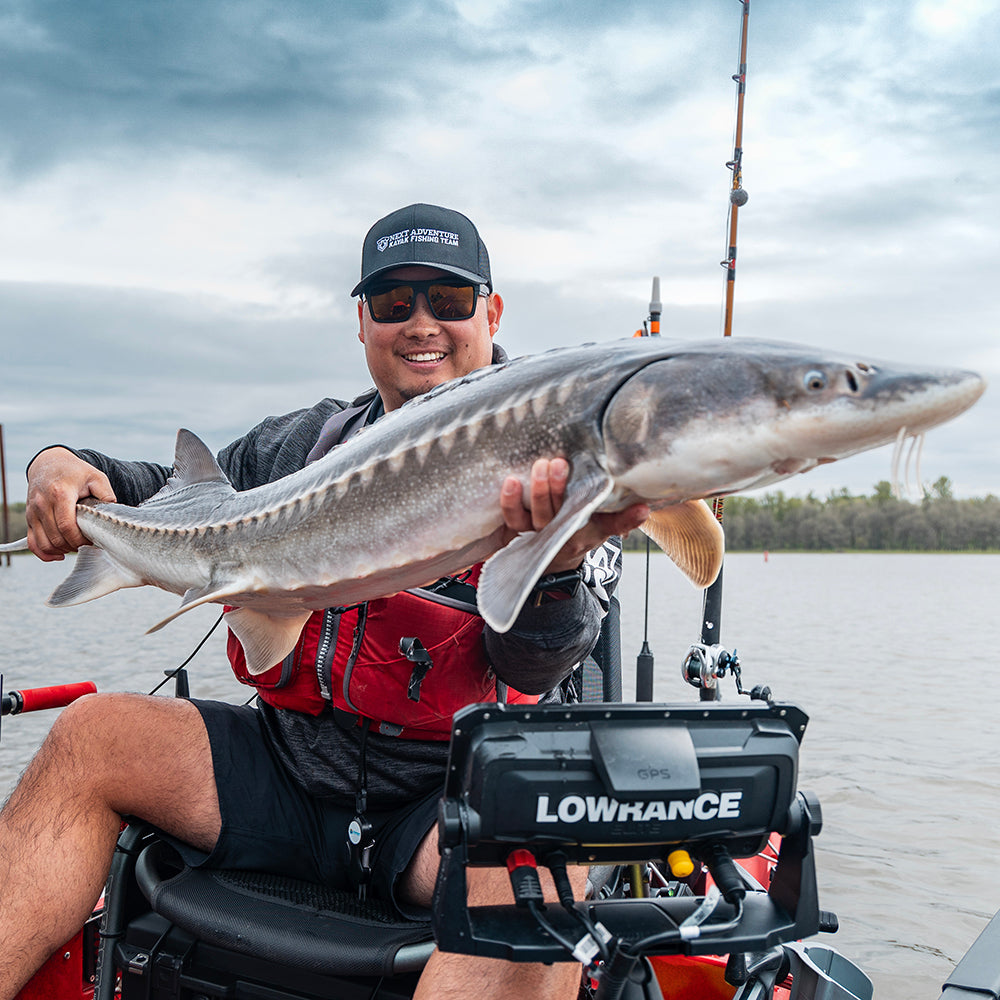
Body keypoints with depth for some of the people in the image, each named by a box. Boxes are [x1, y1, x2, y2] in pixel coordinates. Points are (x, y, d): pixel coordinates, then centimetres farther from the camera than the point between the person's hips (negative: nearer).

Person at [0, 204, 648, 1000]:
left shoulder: (550, 463, -2)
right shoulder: (304, 442, 12)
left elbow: (533, 670, -14)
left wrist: (556, 567, -36)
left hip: (449, 797, -4)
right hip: (289, 767, 5)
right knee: (94, 732, -10)